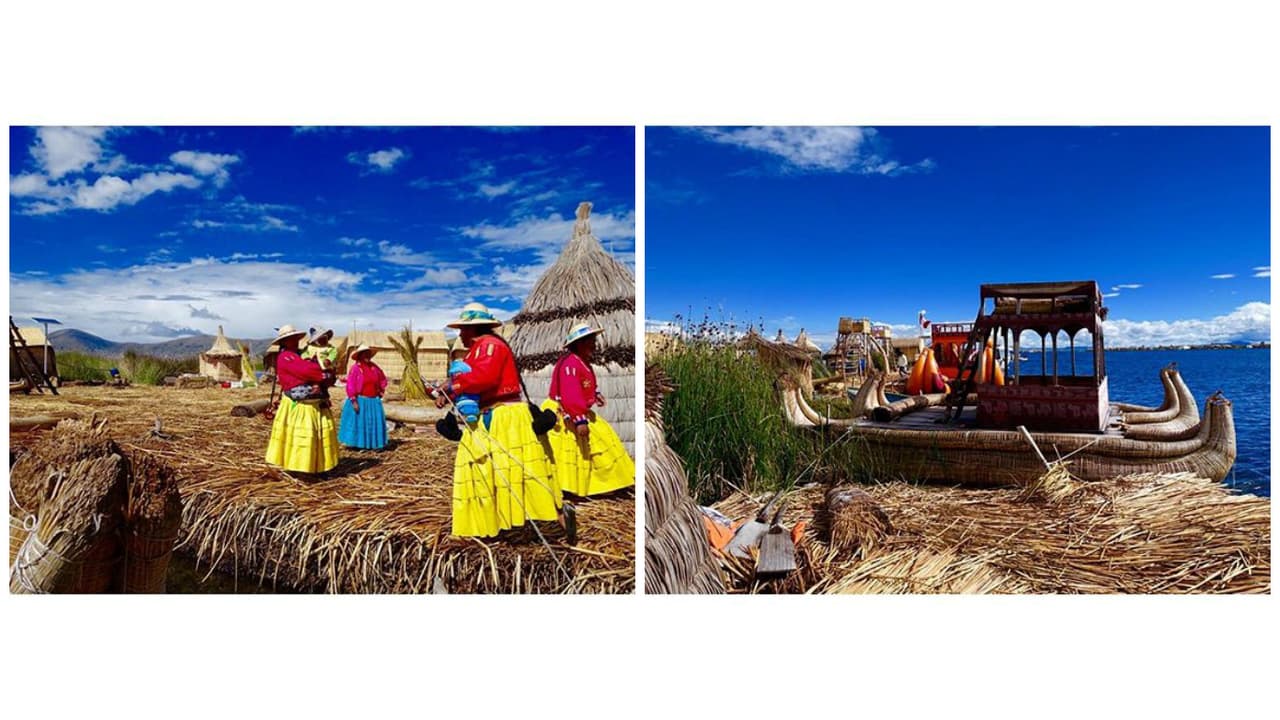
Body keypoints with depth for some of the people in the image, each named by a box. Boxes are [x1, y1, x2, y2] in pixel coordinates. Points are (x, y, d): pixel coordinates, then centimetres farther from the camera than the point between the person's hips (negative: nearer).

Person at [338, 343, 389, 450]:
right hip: (360, 401, -5)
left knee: (375, 422, 6)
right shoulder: (355, 368, -11)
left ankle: (375, 444, 15)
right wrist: (354, 401, -17)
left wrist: (381, 392, 12)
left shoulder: (374, 367, 6)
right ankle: (360, 444, 10)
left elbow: (383, 379, 20)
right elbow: (350, 385, -14)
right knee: (359, 422, 1)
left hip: (374, 401, 5)